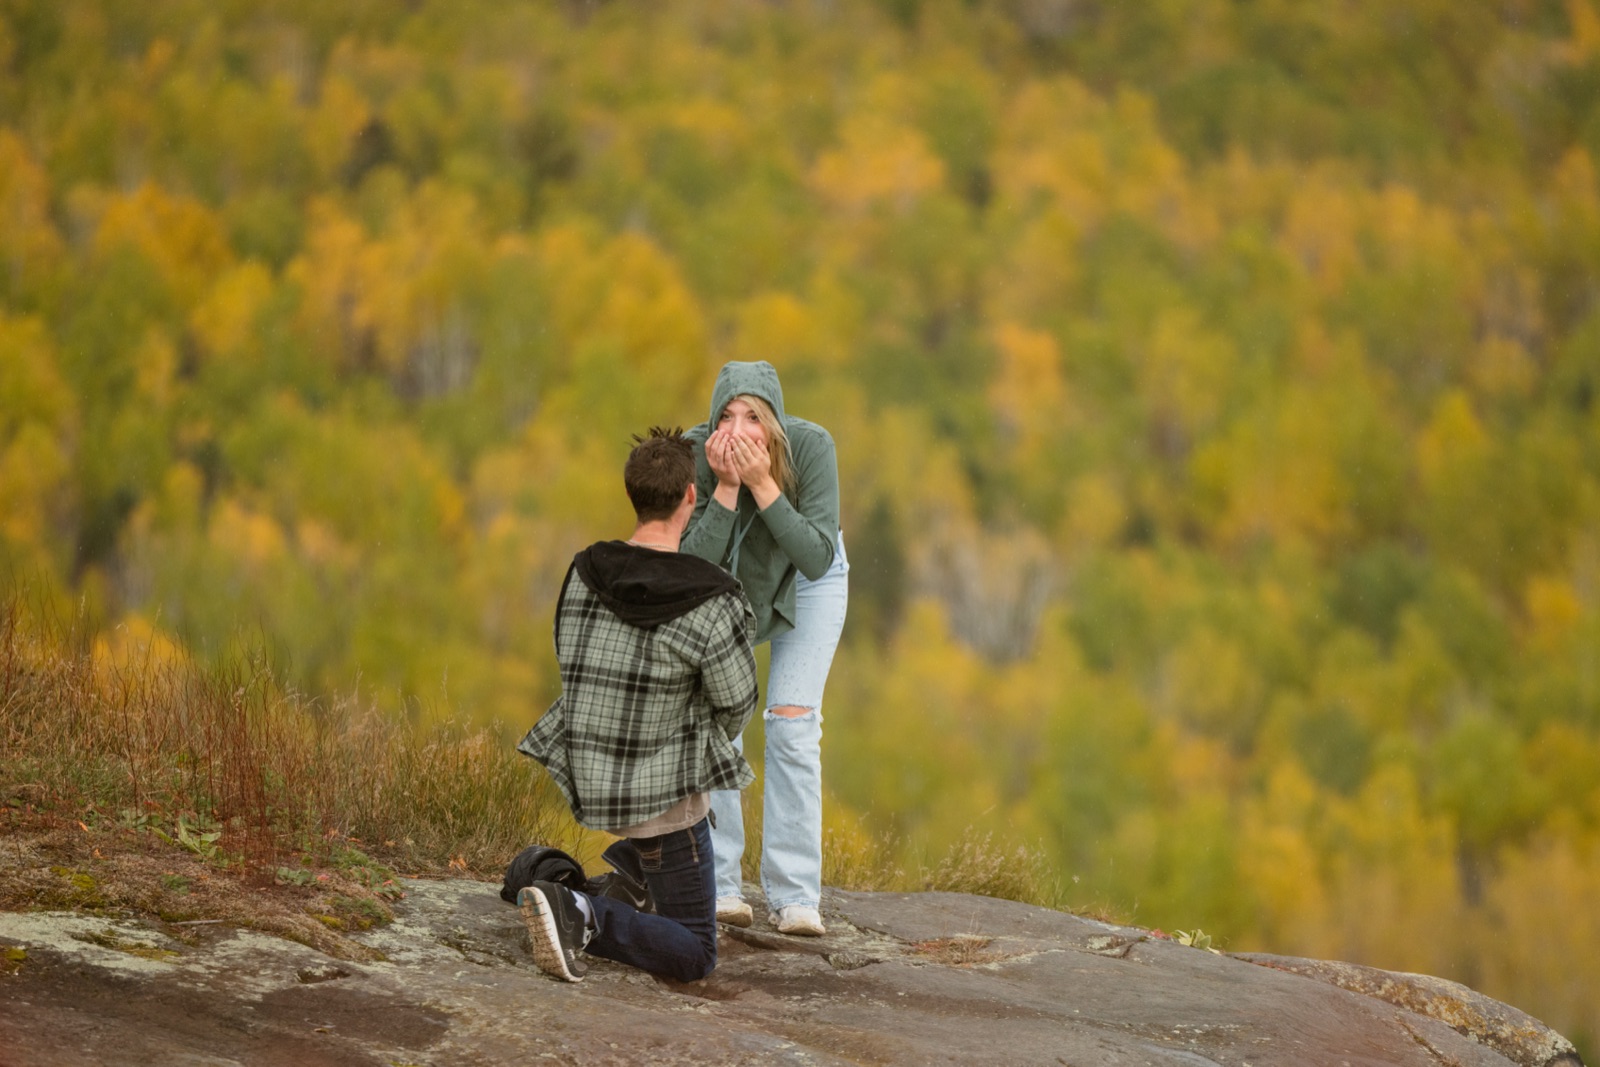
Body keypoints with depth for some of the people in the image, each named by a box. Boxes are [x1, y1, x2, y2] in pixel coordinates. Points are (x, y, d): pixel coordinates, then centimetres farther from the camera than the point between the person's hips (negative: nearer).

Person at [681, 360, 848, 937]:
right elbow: (695, 565, -32)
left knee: (792, 721, -11)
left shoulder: (810, 446, -35)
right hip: (727, 581, 1)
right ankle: (718, 888, 3)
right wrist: (726, 486, -44)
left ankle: (794, 899, -9)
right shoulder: (694, 453, -32)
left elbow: (818, 559, -37)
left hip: (806, 582, -1)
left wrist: (762, 484, -46)